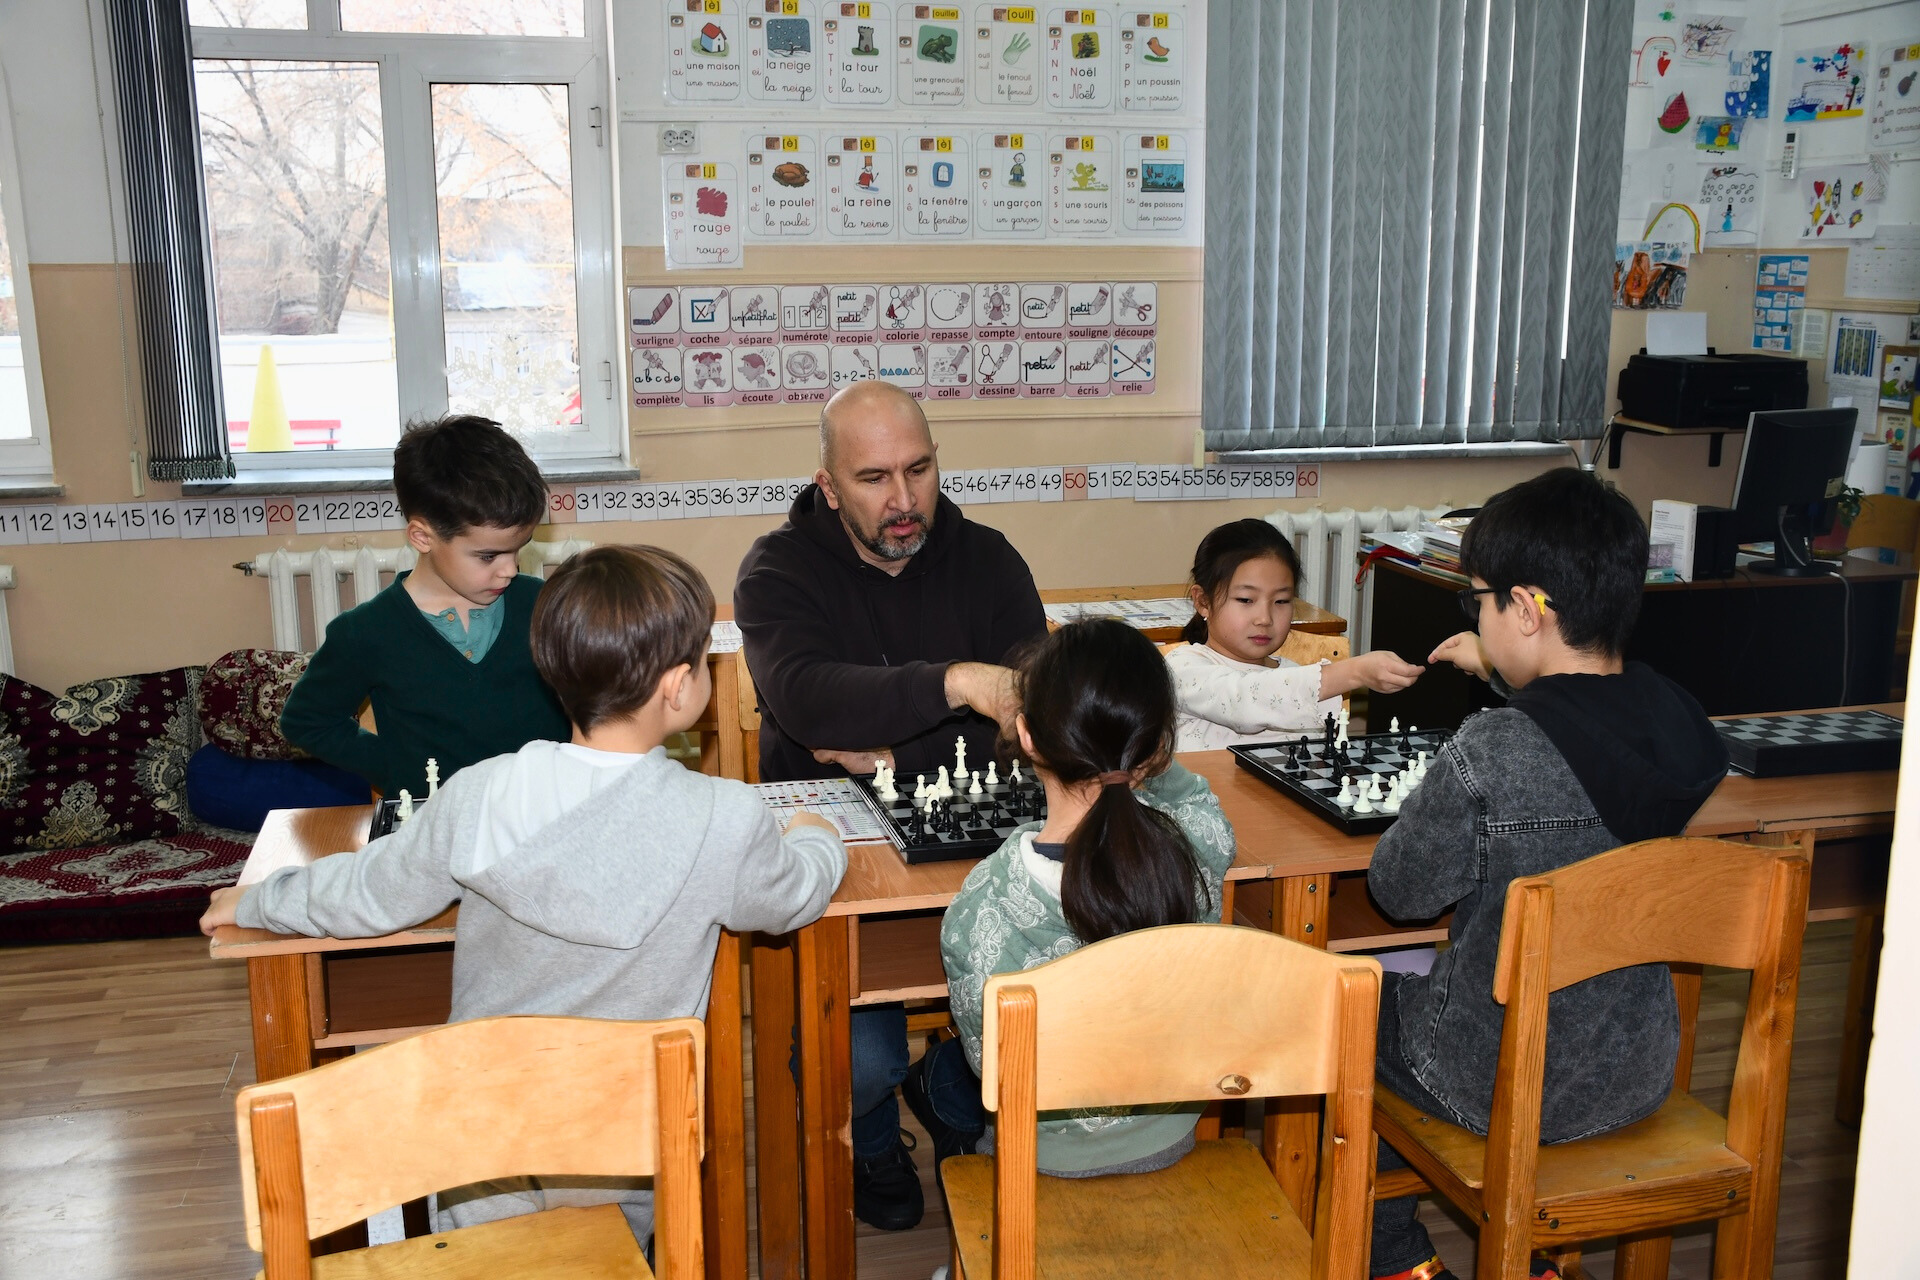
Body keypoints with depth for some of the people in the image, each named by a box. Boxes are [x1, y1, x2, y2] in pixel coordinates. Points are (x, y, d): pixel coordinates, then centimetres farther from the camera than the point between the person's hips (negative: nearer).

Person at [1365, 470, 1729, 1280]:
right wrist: (1507, 674, 21)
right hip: (1639, 1076, 6)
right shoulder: (1678, 722, -9)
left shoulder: (1485, 756, -29)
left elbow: (1400, 891, -14)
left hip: (1505, 1086, -6)